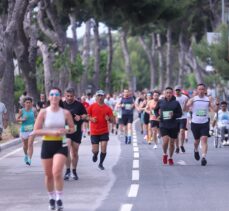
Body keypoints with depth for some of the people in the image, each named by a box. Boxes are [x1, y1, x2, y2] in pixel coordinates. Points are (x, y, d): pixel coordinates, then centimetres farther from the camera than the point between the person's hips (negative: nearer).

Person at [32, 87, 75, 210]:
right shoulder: (43, 112, -4)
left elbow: (72, 128, 10)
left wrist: (66, 131, -12)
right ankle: (51, 198, 29)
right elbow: (36, 131, -6)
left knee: (57, 173, -18)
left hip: (61, 145, -1)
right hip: (47, 144, 1)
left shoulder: (65, 113, -1)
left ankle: (59, 199, -5)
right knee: (48, 175, 9)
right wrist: (51, 132, -18)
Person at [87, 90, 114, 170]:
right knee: (95, 150, 1)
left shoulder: (107, 108, 2)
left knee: (104, 149, -7)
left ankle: (101, 164, 13)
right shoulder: (91, 107, -1)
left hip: (104, 132, 1)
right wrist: (91, 119, -15)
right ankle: (95, 155, 38)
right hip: (94, 132, -1)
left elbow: (113, 120, 4)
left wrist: (109, 119, -17)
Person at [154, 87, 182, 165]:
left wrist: (174, 115, -17)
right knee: (165, 141, -18)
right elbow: (156, 110, 17)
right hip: (163, 125, -1)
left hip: (173, 126, 1)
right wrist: (157, 116, 0)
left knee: (172, 143, 10)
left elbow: (180, 113, 1)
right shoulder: (161, 102, 0)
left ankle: (170, 158, 30)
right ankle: (165, 154, 11)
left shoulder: (176, 103, -3)